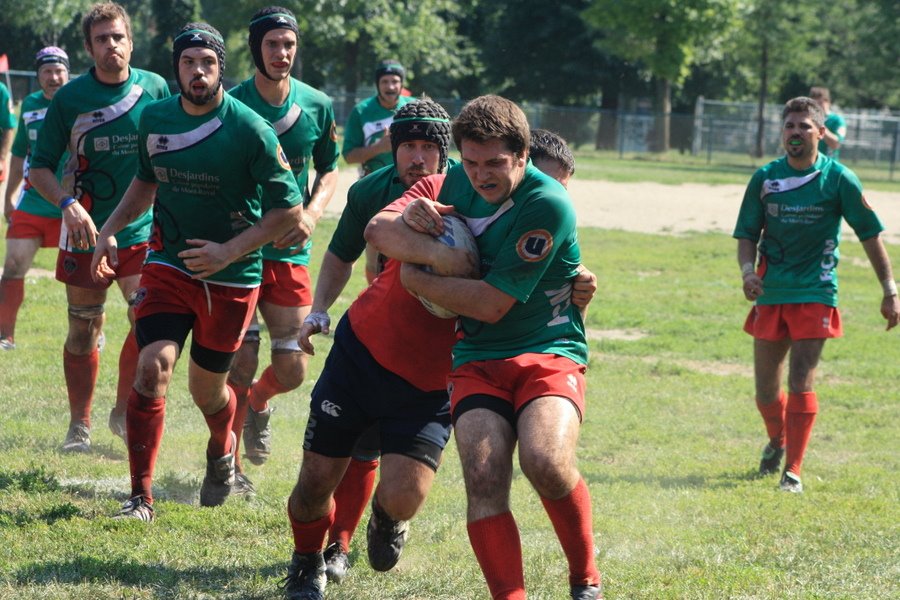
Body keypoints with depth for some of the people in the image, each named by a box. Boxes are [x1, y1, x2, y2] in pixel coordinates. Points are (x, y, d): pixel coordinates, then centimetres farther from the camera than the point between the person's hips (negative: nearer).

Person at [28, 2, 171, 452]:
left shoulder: (155, 89, -1)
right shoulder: (69, 99, -6)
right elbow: (39, 167, -2)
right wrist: (67, 204, -19)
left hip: (141, 232, 1)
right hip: (85, 232, -1)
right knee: (84, 331, 6)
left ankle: (124, 411, 6)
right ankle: (80, 426, 20)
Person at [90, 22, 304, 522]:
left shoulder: (250, 130, -15)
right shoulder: (154, 119, 0)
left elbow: (289, 209, -12)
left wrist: (229, 251, -20)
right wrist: (110, 229, 8)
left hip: (231, 276, -2)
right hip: (168, 265, 3)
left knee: (207, 389, 10)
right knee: (153, 367, -16)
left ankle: (222, 450, 46)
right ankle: (141, 498, -11)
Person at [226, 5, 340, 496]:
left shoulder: (317, 106, 1)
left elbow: (328, 170, 14)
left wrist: (312, 212, -4)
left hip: (290, 252, 3)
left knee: (291, 371, 2)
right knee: (242, 359, -9)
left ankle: (258, 402, 39)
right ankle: (229, 467, 5)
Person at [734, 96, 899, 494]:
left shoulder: (839, 180, -6)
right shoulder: (765, 178, 1)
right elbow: (747, 233, 7)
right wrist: (748, 270, -14)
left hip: (815, 293, -3)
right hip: (770, 293, 3)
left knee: (800, 381, -14)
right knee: (765, 387, 10)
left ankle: (793, 470, -8)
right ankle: (777, 441, 40)